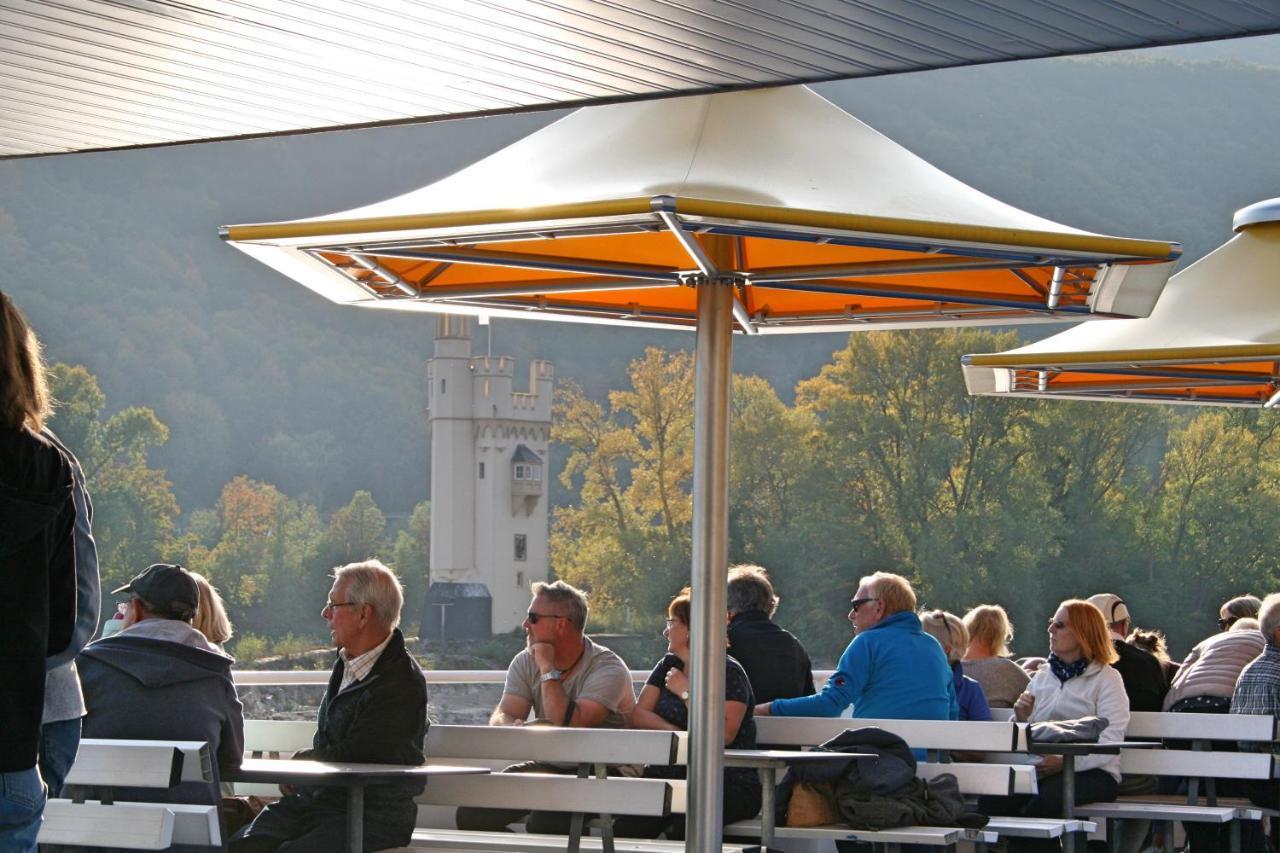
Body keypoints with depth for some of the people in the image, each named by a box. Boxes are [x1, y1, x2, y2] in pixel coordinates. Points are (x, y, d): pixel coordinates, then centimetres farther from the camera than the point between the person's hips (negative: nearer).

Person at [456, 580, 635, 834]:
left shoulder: (608, 669, -15)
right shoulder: (526, 662, 6)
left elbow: (567, 725, -26)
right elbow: (501, 717, -7)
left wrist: (548, 670, -20)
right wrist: (511, 726, -31)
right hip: (547, 768, 6)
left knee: (543, 822, -34)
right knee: (472, 814, -11)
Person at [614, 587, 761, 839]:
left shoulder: (729, 672, -3)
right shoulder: (668, 665, 18)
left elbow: (724, 735, -17)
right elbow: (637, 715, 6)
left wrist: (686, 693, -8)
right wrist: (675, 733, -12)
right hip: (668, 775, 5)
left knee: (684, 820, -37)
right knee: (626, 826, -25)